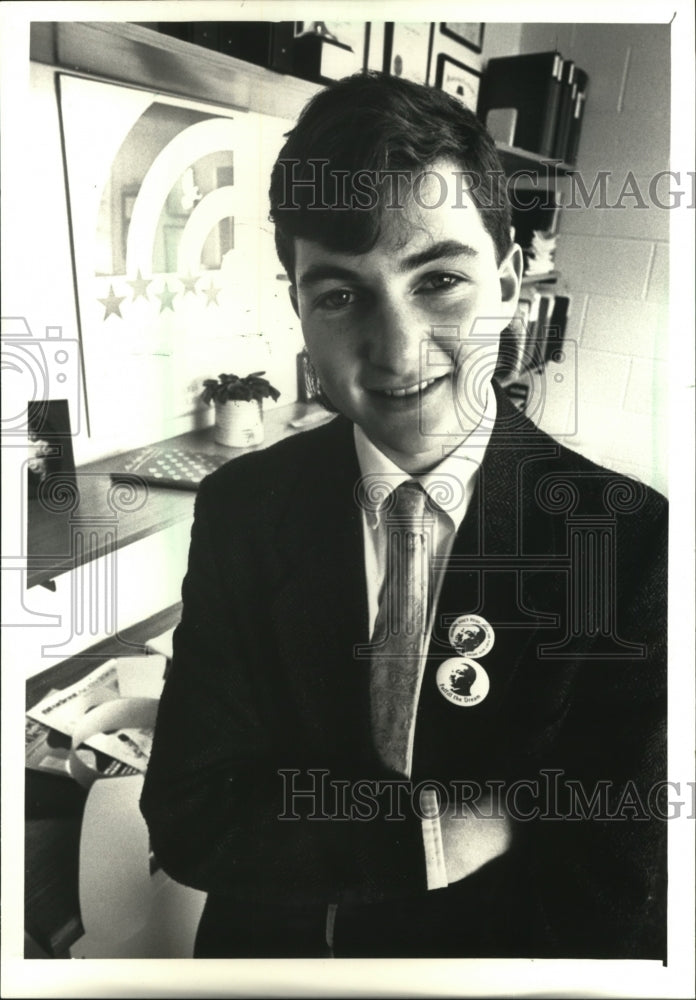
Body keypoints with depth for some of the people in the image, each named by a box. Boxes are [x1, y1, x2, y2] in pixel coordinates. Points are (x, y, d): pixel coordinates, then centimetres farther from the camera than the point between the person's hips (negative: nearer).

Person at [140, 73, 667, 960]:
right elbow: (185, 822, -16)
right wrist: (439, 828, -26)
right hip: (265, 949, 2)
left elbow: (619, 904, -22)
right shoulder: (239, 510, -17)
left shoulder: (635, 540, -24)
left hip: (493, 956, -1)